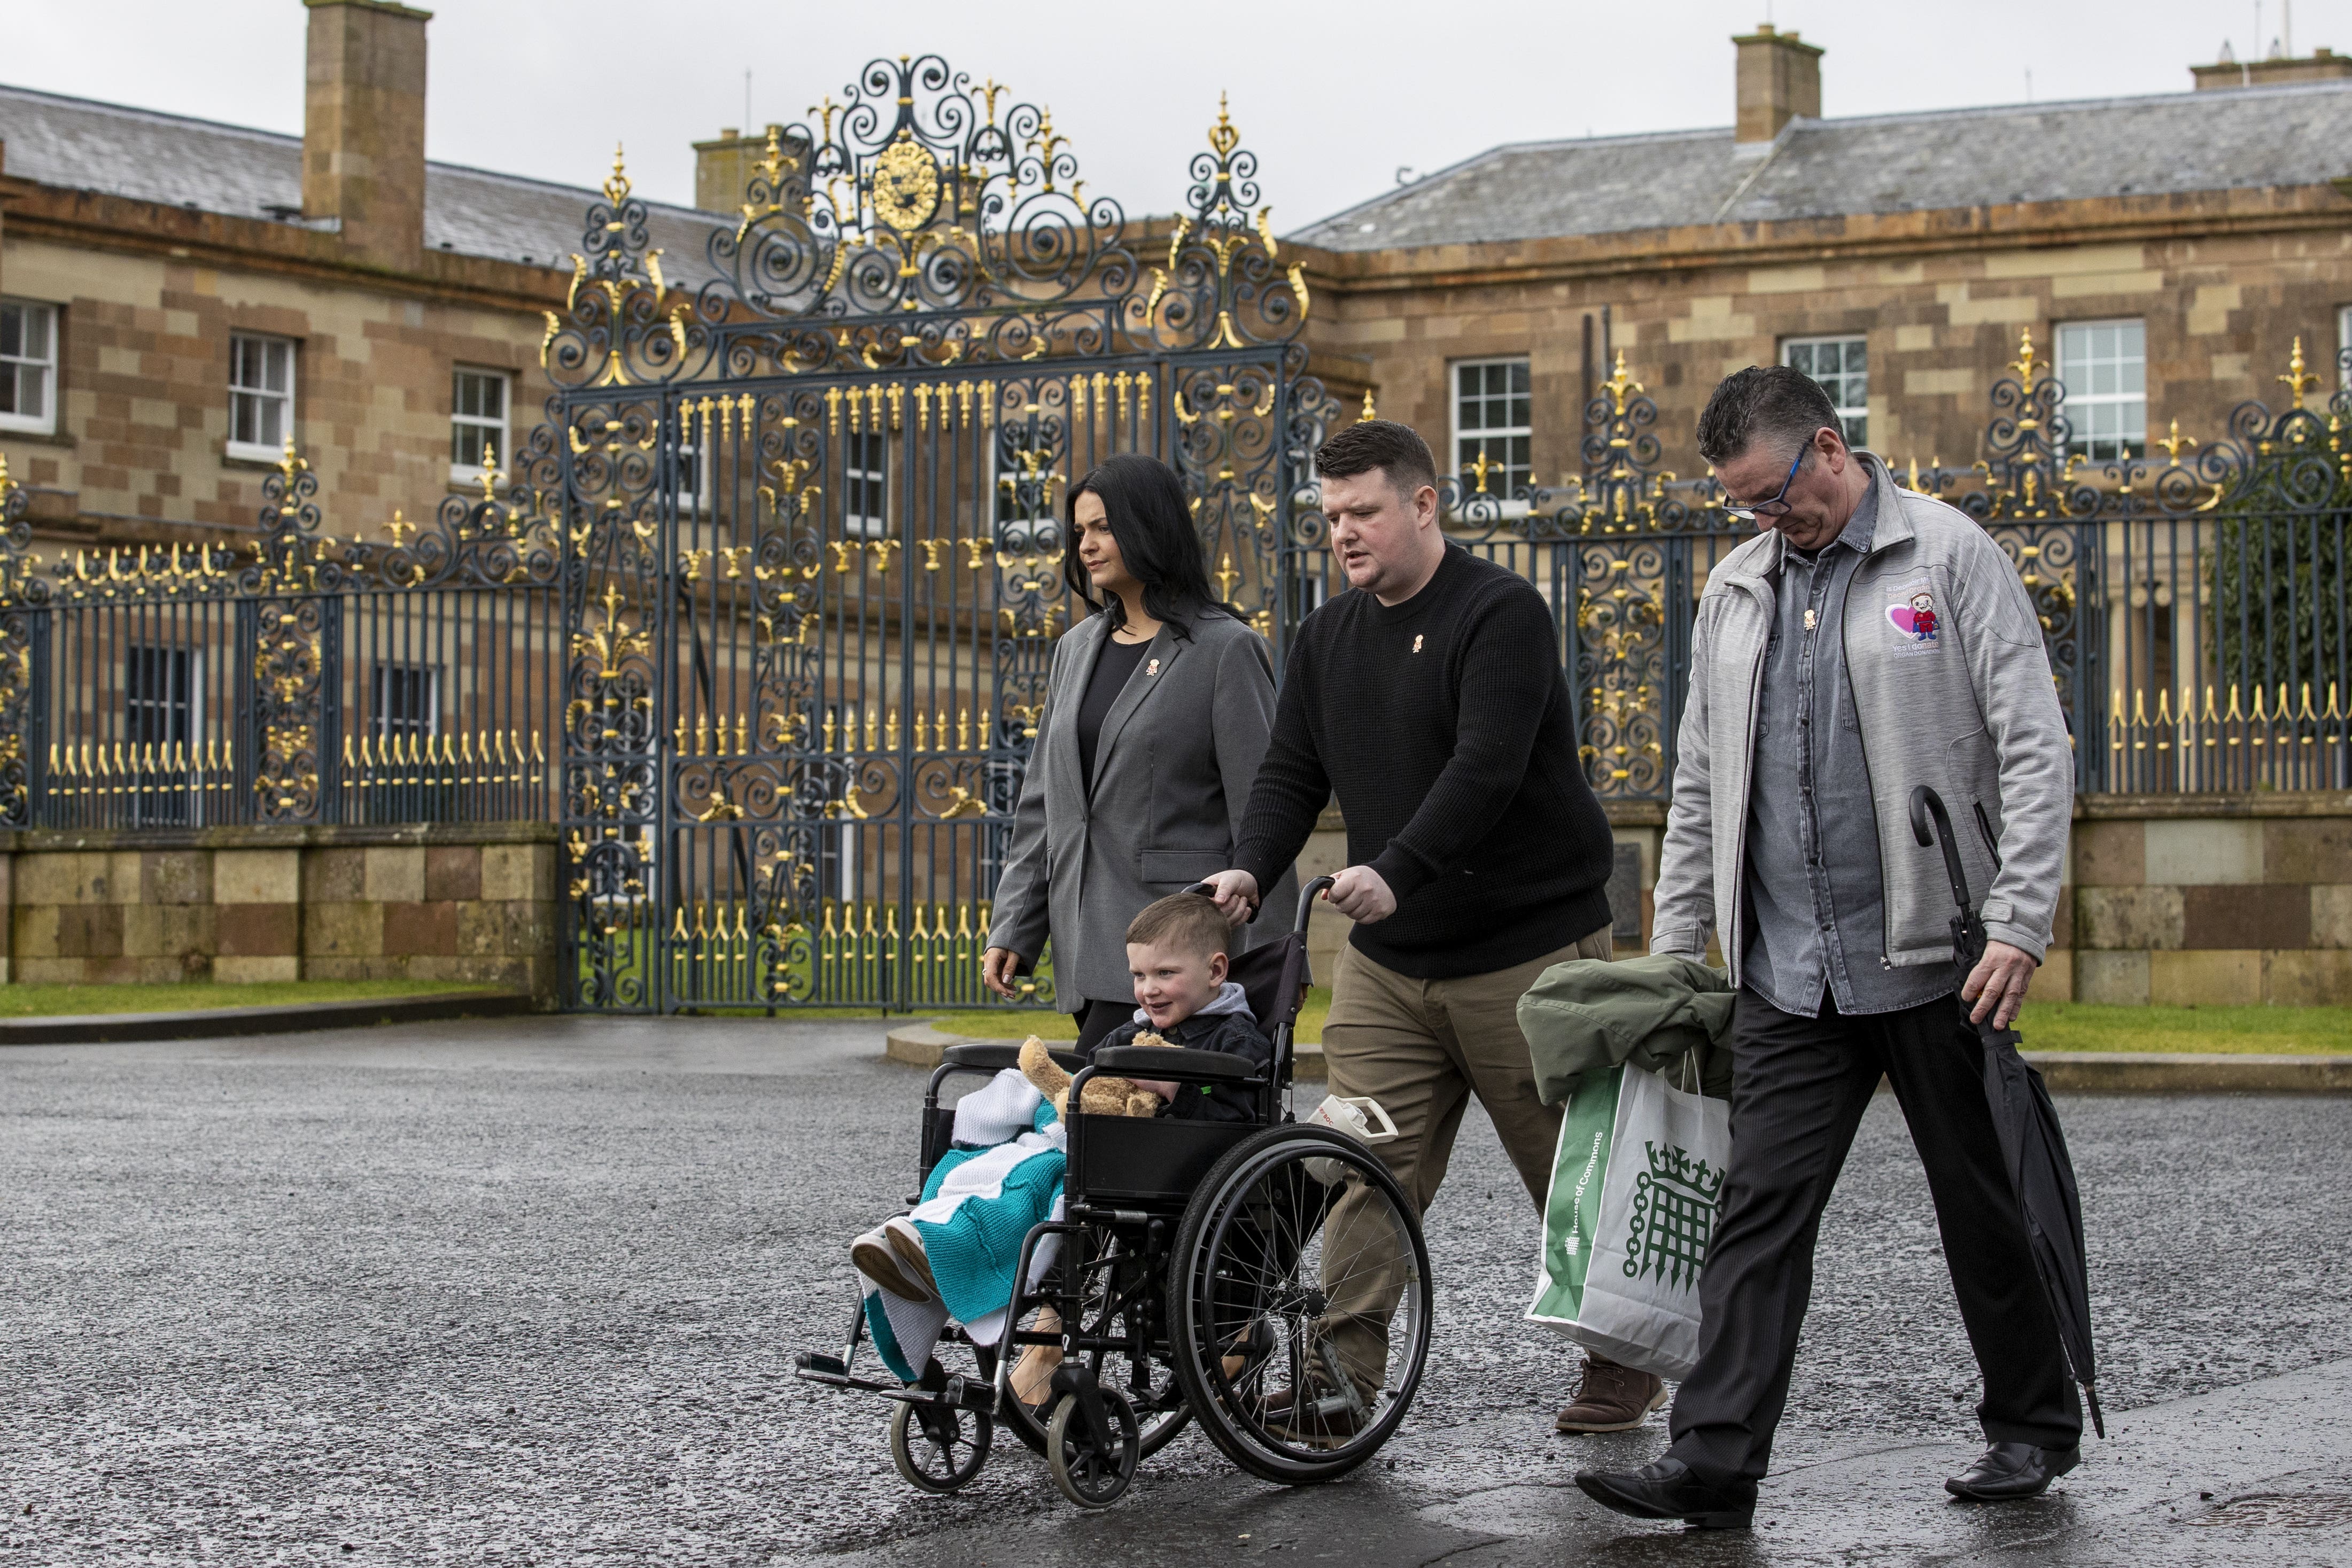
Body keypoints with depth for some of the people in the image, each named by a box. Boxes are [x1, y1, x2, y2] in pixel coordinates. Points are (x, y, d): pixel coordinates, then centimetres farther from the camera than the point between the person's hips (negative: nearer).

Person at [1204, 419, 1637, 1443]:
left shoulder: (1502, 615, -11)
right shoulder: (1327, 638, 12)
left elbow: (1487, 765, -23)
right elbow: (1292, 772, 9)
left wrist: (1395, 870, -36)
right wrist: (1250, 869, -11)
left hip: (1528, 951, -6)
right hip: (1385, 963, 6)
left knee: (1577, 1174, 5)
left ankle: (1624, 1368, 21)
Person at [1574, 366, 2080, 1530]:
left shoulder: (1950, 557, -3)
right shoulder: (1736, 589, 14)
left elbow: (2035, 750, -7)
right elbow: (1700, 788, 19)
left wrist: (2019, 926, -15)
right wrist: (1672, 953, 14)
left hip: (1931, 956, -4)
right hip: (1786, 975, 4)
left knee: (1981, 1204, 7)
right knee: (1759, 1212, -3)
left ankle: (2032, 1429, 23)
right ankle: (1714, 1461, -5)